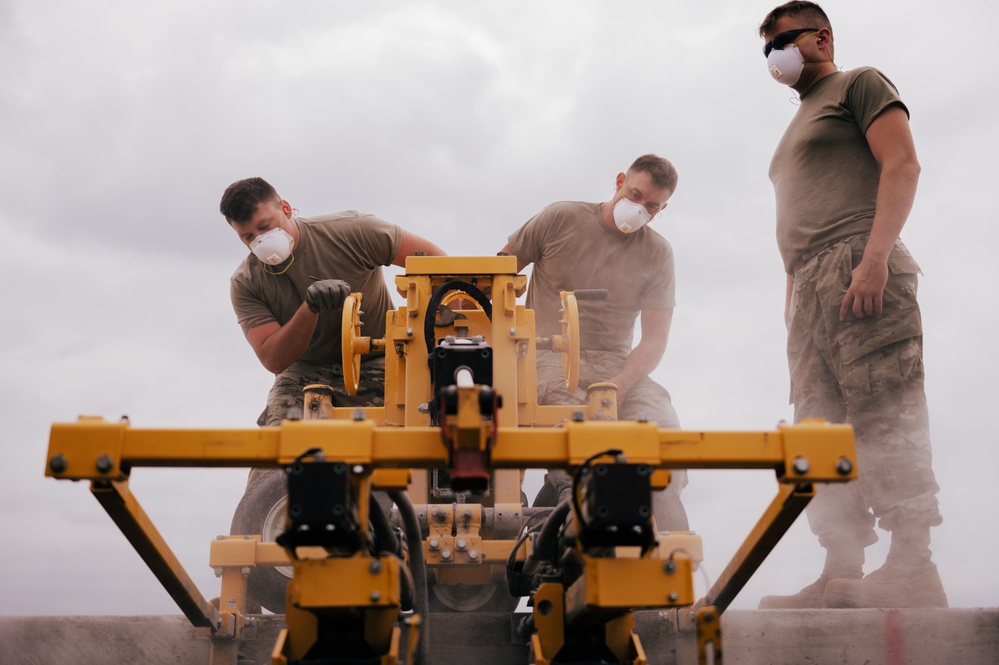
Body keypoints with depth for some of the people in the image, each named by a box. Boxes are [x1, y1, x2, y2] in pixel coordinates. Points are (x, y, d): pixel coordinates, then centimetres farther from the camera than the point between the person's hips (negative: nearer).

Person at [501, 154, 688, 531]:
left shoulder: (657, 254, 7)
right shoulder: (561, 219, 2)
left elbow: (655, 338, 1)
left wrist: (618, 385, -17)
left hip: (617, 364, 3)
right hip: (549, 356, -2)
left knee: (663, 424, -25)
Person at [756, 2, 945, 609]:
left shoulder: (860, 84, 8)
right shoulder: (801, 123, 31)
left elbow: (902, 164, -7)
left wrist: (875, 258, -20)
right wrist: (795, 295, 16)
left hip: (858, 268, -9)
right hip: (809, 287, 9)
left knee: (886, 421, -13)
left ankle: (914, 570, -12)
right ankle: (842, 575, 1)